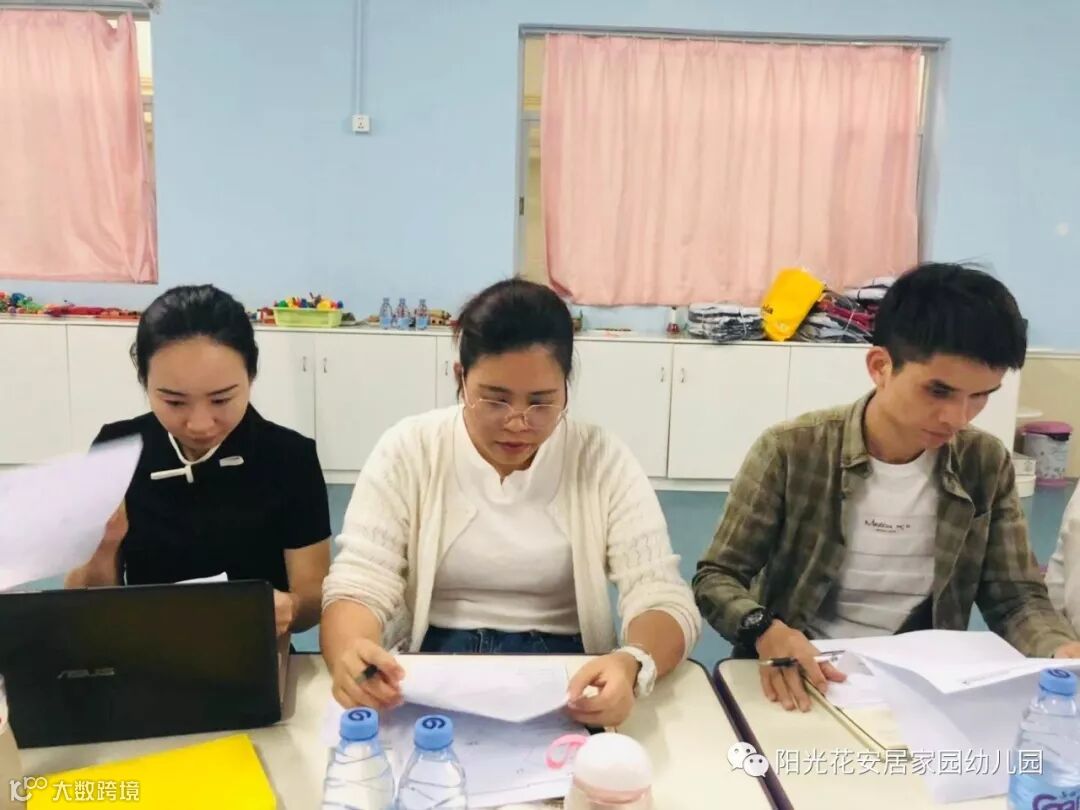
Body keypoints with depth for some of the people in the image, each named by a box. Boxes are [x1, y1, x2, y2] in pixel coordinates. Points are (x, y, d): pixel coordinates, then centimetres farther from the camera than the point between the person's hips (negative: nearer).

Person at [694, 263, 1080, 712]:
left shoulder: (987, 466, -2)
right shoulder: (791, 452, -13)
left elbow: (1018, 598, 4)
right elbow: (716, 577, -8)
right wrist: (764, 629, -29)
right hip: (801, 679, -4)